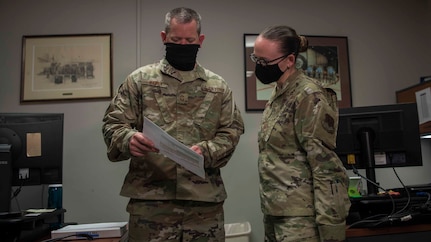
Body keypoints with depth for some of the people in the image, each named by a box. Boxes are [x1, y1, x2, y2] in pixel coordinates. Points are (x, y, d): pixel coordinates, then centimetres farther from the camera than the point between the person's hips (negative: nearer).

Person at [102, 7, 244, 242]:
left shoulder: (218, 86, 10)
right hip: (149, 198, -1)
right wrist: (129, 139, -20)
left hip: (205, 198, 2)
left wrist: (206, 151, -11)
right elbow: (113, 123, 3)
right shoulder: (139, 79, 6)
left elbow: (231, 130, 8)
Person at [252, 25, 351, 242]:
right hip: (275, 212, 8)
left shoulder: (308, 96, -14)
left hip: (301, 217, -8)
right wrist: (269, 212, 16)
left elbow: (326, 166, -18)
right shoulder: (278, 94, 11)